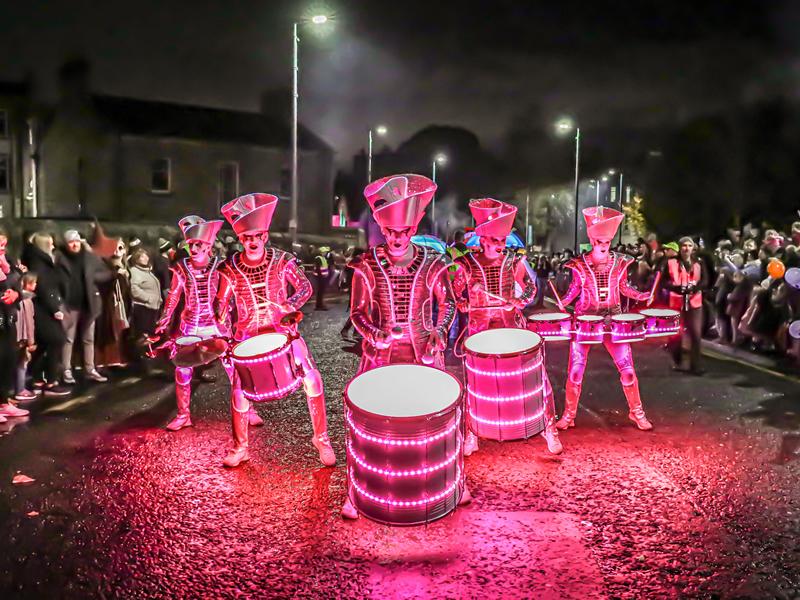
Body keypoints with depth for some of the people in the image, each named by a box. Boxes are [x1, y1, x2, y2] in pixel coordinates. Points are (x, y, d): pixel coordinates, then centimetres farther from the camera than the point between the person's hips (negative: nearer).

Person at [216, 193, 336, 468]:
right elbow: (220, 304, 0)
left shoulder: (282, 260, -8)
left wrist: (291, 304, -33)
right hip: (248, 334, 1)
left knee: (311, 377, -15)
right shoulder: (231, 268, -7)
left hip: (281, 328, -1)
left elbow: (305, 286, -13)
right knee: (239, 389, -2)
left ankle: (321, 438, 4)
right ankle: (240, 447, 22)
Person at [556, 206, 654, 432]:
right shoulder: (579, 264, -5)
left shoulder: (619, 262, 1)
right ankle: (568, 415, 14)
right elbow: (575, 288, 6)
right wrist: (563, 301, -12)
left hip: (613, 319, 2)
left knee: (627, 367, 0)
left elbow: (623, 287, 12)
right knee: (575, 370, -2)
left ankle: (636, 411, 21)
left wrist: (641, 296, -3)